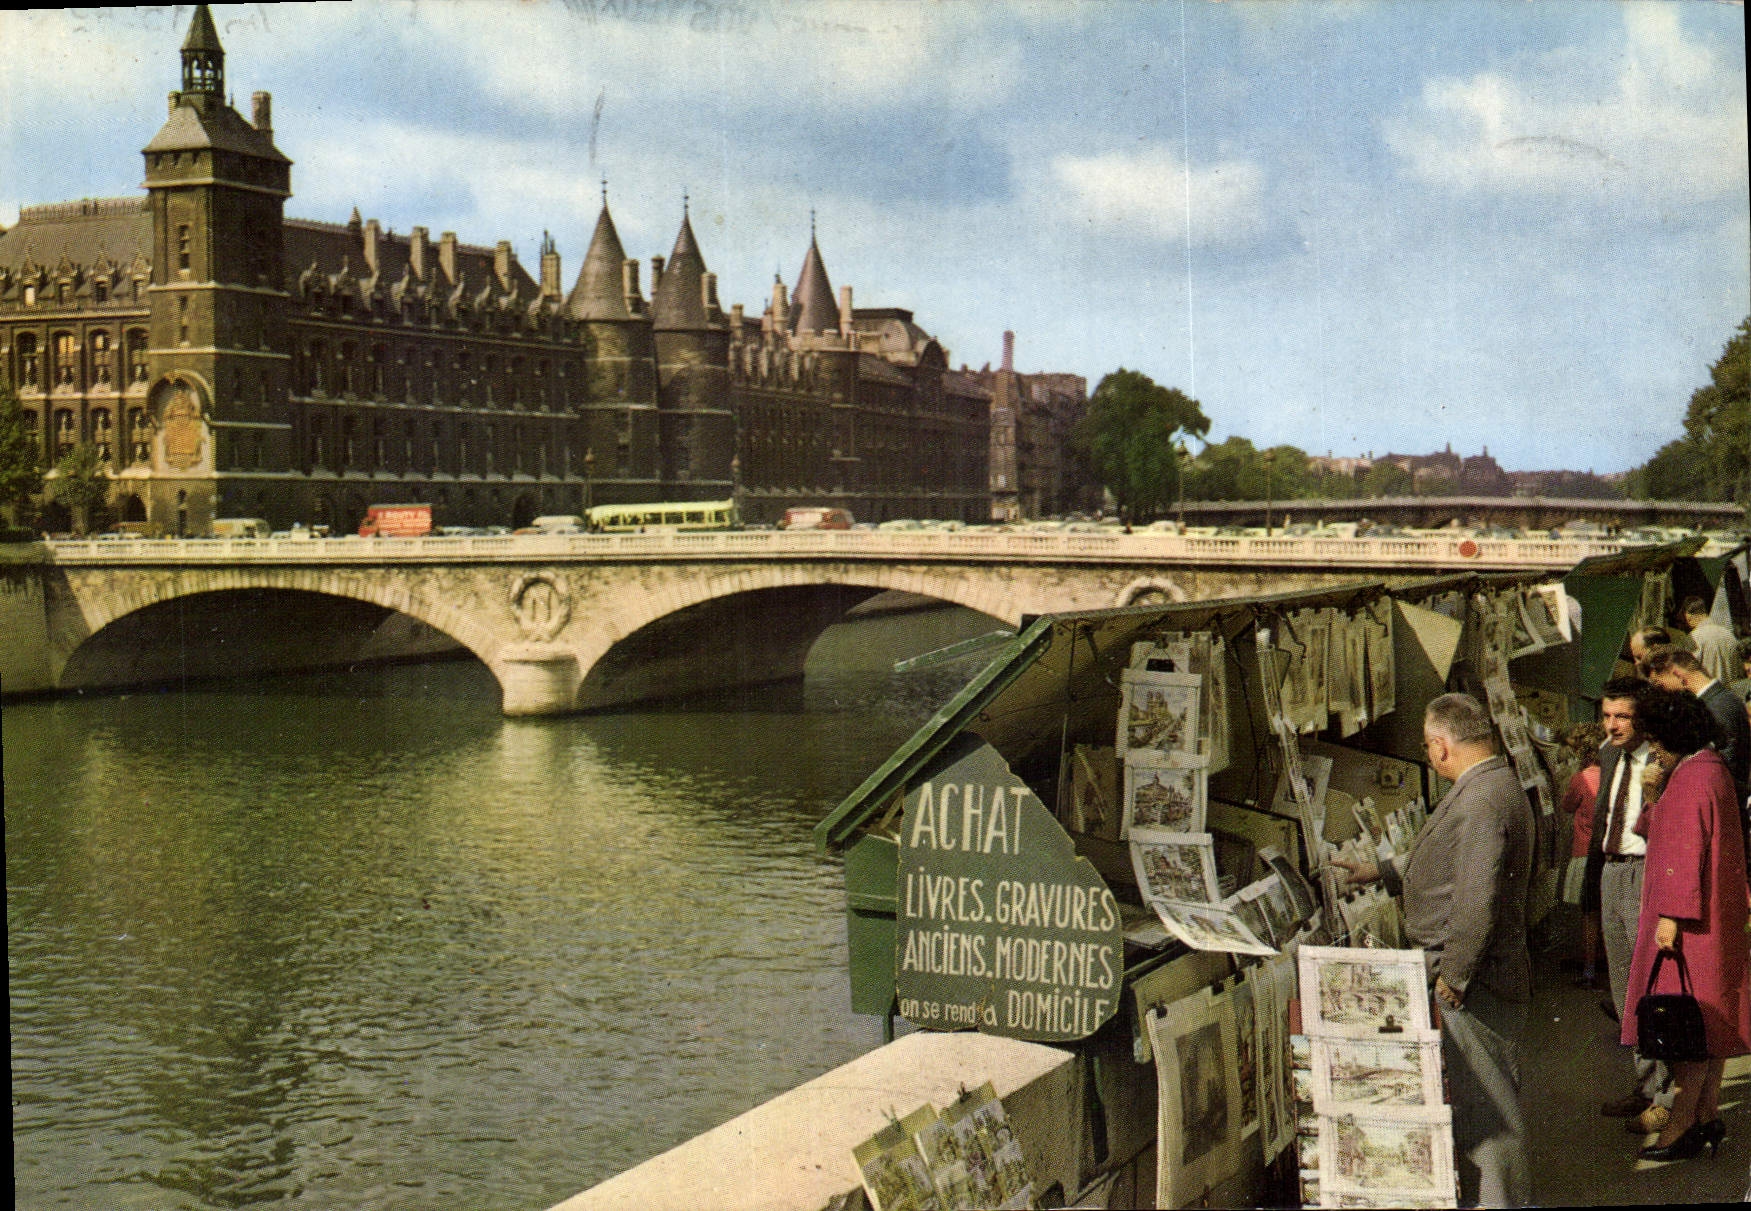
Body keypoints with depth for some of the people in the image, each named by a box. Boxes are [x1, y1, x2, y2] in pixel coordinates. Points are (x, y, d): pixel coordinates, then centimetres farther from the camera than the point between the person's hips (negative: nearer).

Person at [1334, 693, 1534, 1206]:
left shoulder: (1481, 802, -23)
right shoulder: (1493, 786, 13)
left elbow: (1478, 899, -28)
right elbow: (1450, 868, 26)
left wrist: (1452, 975, -21)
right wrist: (1381, 873, 28)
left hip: (1475, 984, -11)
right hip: (1480, 978, 11)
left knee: (1485, 1103, -2)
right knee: (1479, 1100, 18)